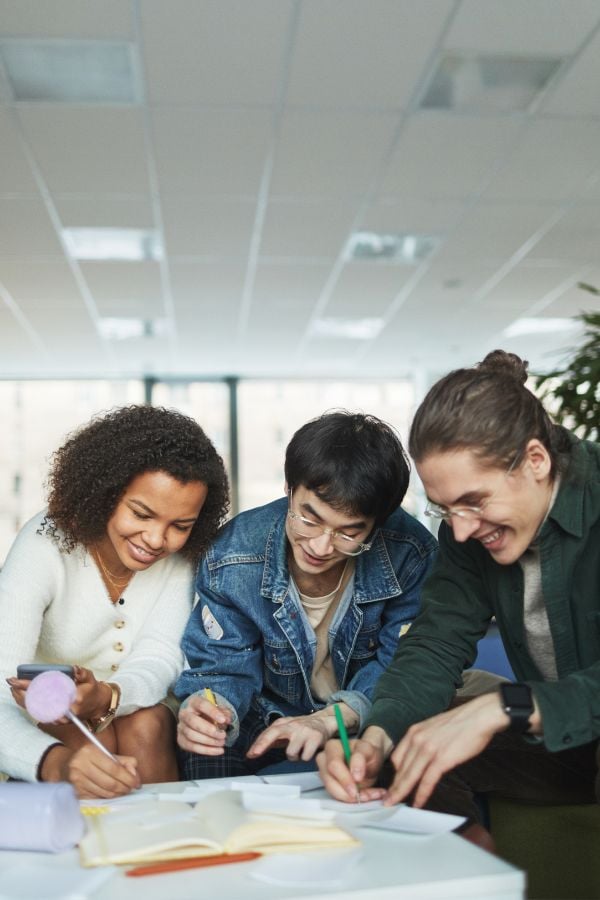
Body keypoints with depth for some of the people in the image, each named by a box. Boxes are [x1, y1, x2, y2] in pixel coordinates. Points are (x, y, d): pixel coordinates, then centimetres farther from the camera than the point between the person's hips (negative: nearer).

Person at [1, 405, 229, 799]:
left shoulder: (184, 556, -15)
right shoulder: (45, 546, -26)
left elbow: (159, 659, -23)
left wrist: (105, 698, -47)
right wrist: (57, 763, -56)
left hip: (142, 706, 2)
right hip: (49, 719, -2)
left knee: (146, 725, -28)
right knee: (93, 738, -31)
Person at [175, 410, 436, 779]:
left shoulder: (411, 554, -22)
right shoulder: (231, 560, -20)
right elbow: (223, 667, -13)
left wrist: (331, 718, -32)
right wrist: (209, 711, -38)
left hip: (367, 720, 1)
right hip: (269, 716, -1)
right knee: (204, 749, -30)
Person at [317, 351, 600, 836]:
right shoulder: (467, 525, -5)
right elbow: (437, 643, -8)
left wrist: (502, 708, -41)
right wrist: (376, 737, -25)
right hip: (553, 740, 6)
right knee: (408, 750, -10)